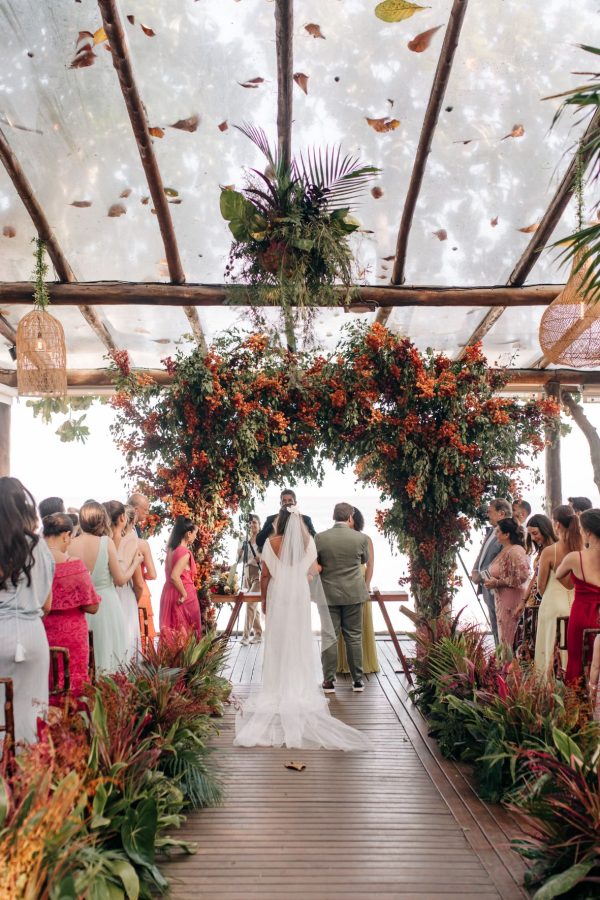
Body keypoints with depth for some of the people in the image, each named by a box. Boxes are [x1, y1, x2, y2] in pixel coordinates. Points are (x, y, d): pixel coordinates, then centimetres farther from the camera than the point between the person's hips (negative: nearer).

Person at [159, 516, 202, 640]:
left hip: (170, 593, 8)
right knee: (188, 632, 4)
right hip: (182, 598, -8)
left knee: (174, 630, 14)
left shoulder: (172, 549, 3)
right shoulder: (184, 552, -21)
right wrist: (184, 594, -19)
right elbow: (174, 576, -30)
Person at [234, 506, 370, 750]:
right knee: (300, 642, 9)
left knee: (278, 642, 6)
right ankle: (301, 687, 15)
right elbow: (312, 571, 3)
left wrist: (263, 599, 6)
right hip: (300, 595, 2)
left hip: (278, 595, -2)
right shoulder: (308, 542, -3)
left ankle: (278, 687, 11)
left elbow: (265, 575, -6)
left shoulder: (272, 543, -9)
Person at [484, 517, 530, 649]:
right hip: (503, 600, 9)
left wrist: (497, 583, -18)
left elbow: (521, 577, -22)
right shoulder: (505, 551, 13)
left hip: (512, 601, -9)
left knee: (509, 640, -3)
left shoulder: (515, 552, -15)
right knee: (504, 638, 12)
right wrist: (491, 580, 7)